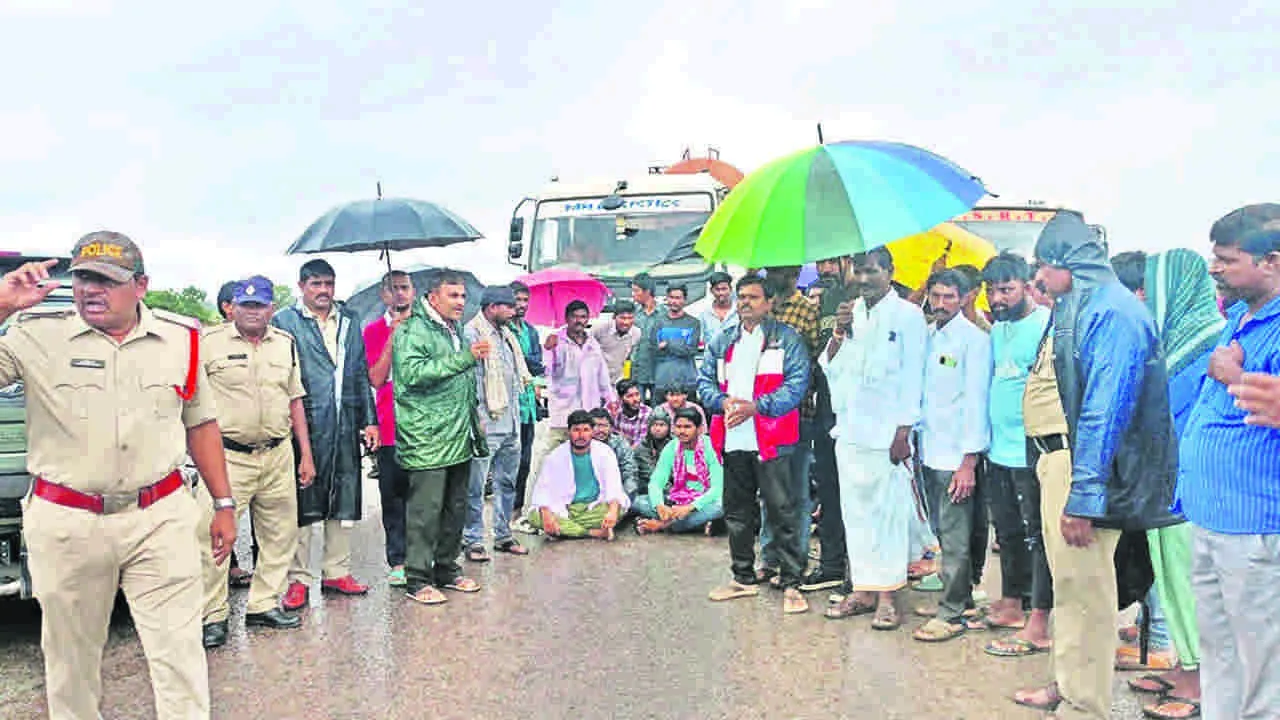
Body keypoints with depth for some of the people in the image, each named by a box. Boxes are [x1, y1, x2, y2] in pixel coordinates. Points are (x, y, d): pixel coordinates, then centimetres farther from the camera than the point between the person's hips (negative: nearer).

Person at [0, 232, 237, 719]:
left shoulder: (180, 337, 4)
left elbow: (200, 423, 11)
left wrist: (224, 504, 10)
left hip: (160, 519, 1)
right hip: (65, 525, 0)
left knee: (179, 652, 2)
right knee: (70, 656, 14)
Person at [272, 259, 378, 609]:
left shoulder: (350, 321, 15)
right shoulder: (284, 322, 1)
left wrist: (369, 420, 10)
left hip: (346, 427, 5)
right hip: (304, 426, -5)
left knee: (344, 501, 10)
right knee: (303, 503, 1)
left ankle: (336, 571, 22)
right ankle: (299, 578, 11)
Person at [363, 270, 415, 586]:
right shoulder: (374, 331, 3)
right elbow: (376, 378, -8)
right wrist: (394, 335, -12)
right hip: (391, 429, -2)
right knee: (394, 495, 3)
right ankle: (398, 561, 12)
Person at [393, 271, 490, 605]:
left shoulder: (456, 331, 19)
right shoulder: (413, 330, -9)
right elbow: (414, 373, -25)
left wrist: (474, 418, 29)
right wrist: (464, 358, -26)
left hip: (459, 437, 9)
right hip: (427, 438, -9)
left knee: (456, 507, 13)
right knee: (425, 509, -5)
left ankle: (447, 568, 26)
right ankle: (417, 579, 4)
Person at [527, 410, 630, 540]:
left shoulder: (604, 452, -2)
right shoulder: (556, 456, -1)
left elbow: (614, 486, -11)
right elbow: (542, 488, -6)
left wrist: (613, 511, -32)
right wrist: (546, 514, -27)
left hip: (595, 508, -1)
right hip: (564, 510, 1)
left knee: (619, 510, -31)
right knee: (535, 517, -28)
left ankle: (565, 529, -22)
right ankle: (594, 532, -26)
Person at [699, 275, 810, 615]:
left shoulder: (787, 339, 1)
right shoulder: (723, 342, 18)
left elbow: (797, 383, -10)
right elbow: (704, 381, 14)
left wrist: (757, 406, -19)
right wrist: (723, 401, -8)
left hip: (771, 440, -5)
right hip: (734, 440, 6)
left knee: (782, 512, -4)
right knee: (737, 512, 14)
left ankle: (791, 584, 5)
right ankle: (744, 578, 28)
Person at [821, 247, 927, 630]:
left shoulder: (907, 315, -3)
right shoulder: (849, 314, 14)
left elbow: (912, 378, -6)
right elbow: (829, 368, 13)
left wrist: (903, 432, -11)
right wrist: (839, 333, -4)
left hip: (886, 433, -6)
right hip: (849, 430, 6)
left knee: (889, 511, -2)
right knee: (855, 511, 9)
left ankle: (887, 595, 5)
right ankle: (862, 590, 18)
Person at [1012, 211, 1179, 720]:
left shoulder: (1110, 309, -17)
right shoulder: (1074, 307, 14)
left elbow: (1104, 408, -23)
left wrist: (1083, 496, -25)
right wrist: (1052, 466, 17)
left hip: (1083, 464, -10)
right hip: (1056, 457, 10)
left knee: (1083, 588, -1)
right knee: (1067, 584, 19)